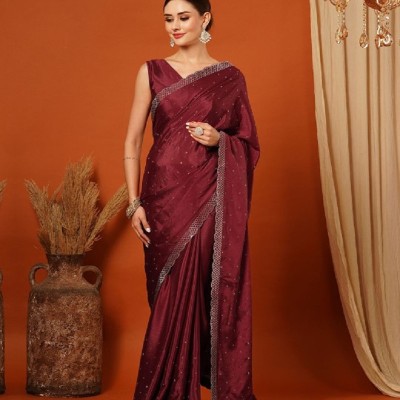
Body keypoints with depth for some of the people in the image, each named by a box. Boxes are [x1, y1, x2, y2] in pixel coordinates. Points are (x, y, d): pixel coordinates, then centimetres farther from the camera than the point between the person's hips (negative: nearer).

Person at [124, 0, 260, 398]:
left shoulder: (230, 77, 7)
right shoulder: (152, 71, 6)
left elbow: (249, 143, 11)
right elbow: (132, 142, 5)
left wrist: (219, 139, -10)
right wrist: (134, 203, -3)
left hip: (212, 201, 0)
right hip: (165, 197, 0)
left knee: (214, 297, -1)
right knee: (171, 299, 2)